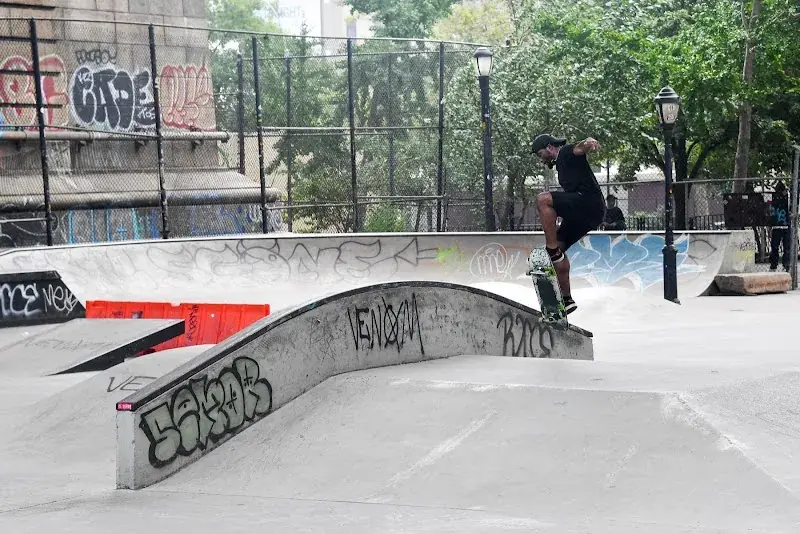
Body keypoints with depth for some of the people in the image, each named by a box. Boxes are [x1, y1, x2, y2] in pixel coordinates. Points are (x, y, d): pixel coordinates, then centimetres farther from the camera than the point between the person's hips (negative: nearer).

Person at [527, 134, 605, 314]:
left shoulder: (567, 152, 1)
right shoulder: (560, 164, 30)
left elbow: (581, 147, -23)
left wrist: (589, 143, -47)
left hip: (590, 203, -10)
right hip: (583, 211, 10)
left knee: (543, 199, -27)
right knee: (559, 248, 13)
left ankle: (552, 250, -25)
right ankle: (567, 299, 16)